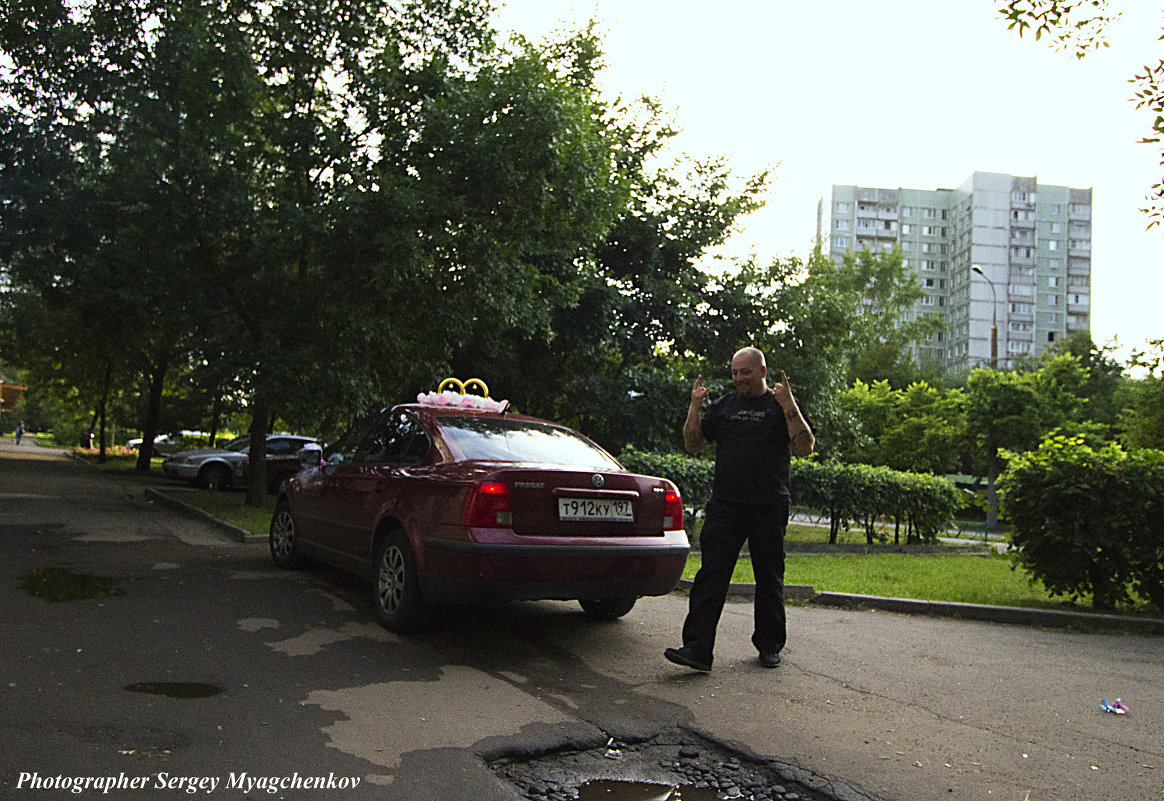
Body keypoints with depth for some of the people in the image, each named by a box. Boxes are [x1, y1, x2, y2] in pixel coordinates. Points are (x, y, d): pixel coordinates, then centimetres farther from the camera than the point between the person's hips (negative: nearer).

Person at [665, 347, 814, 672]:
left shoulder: (781, 404, 4)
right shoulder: (723, 405, 13)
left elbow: (805, 448, -8)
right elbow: (693, 445, 11)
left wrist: (789, 406, -17)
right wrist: (695, 408, -1)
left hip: (769, 509, -2)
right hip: (724, 507, 2)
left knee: (769, 578, 9)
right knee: (711, 576, -6)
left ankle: (769, 645, 25)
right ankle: (697, 648, -8)